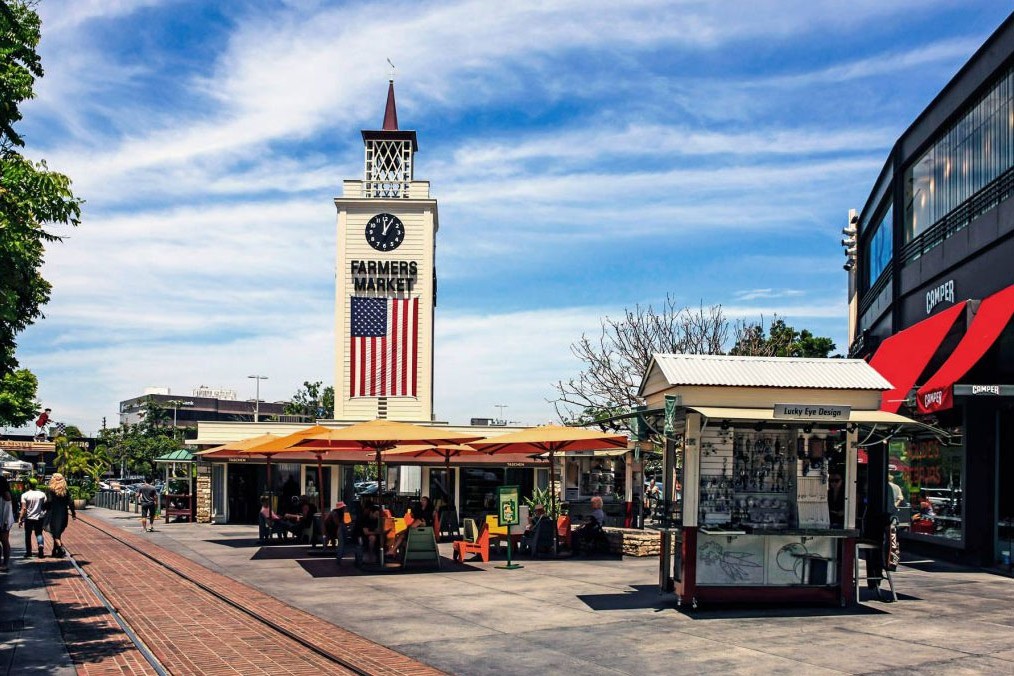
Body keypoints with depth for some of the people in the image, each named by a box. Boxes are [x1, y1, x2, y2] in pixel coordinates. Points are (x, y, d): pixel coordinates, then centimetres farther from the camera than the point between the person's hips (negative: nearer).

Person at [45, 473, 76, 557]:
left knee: (55, 533, 0)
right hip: (63, 514, 4)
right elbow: (70, 503, 1)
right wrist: (73, 513, 7)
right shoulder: (66, 491, 2)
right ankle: (55, 551, 21)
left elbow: (49, 503, -14)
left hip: (54, 515, -4)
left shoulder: (51, 491, -9)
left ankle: (60, 548, -20)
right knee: (59, 533, 16)